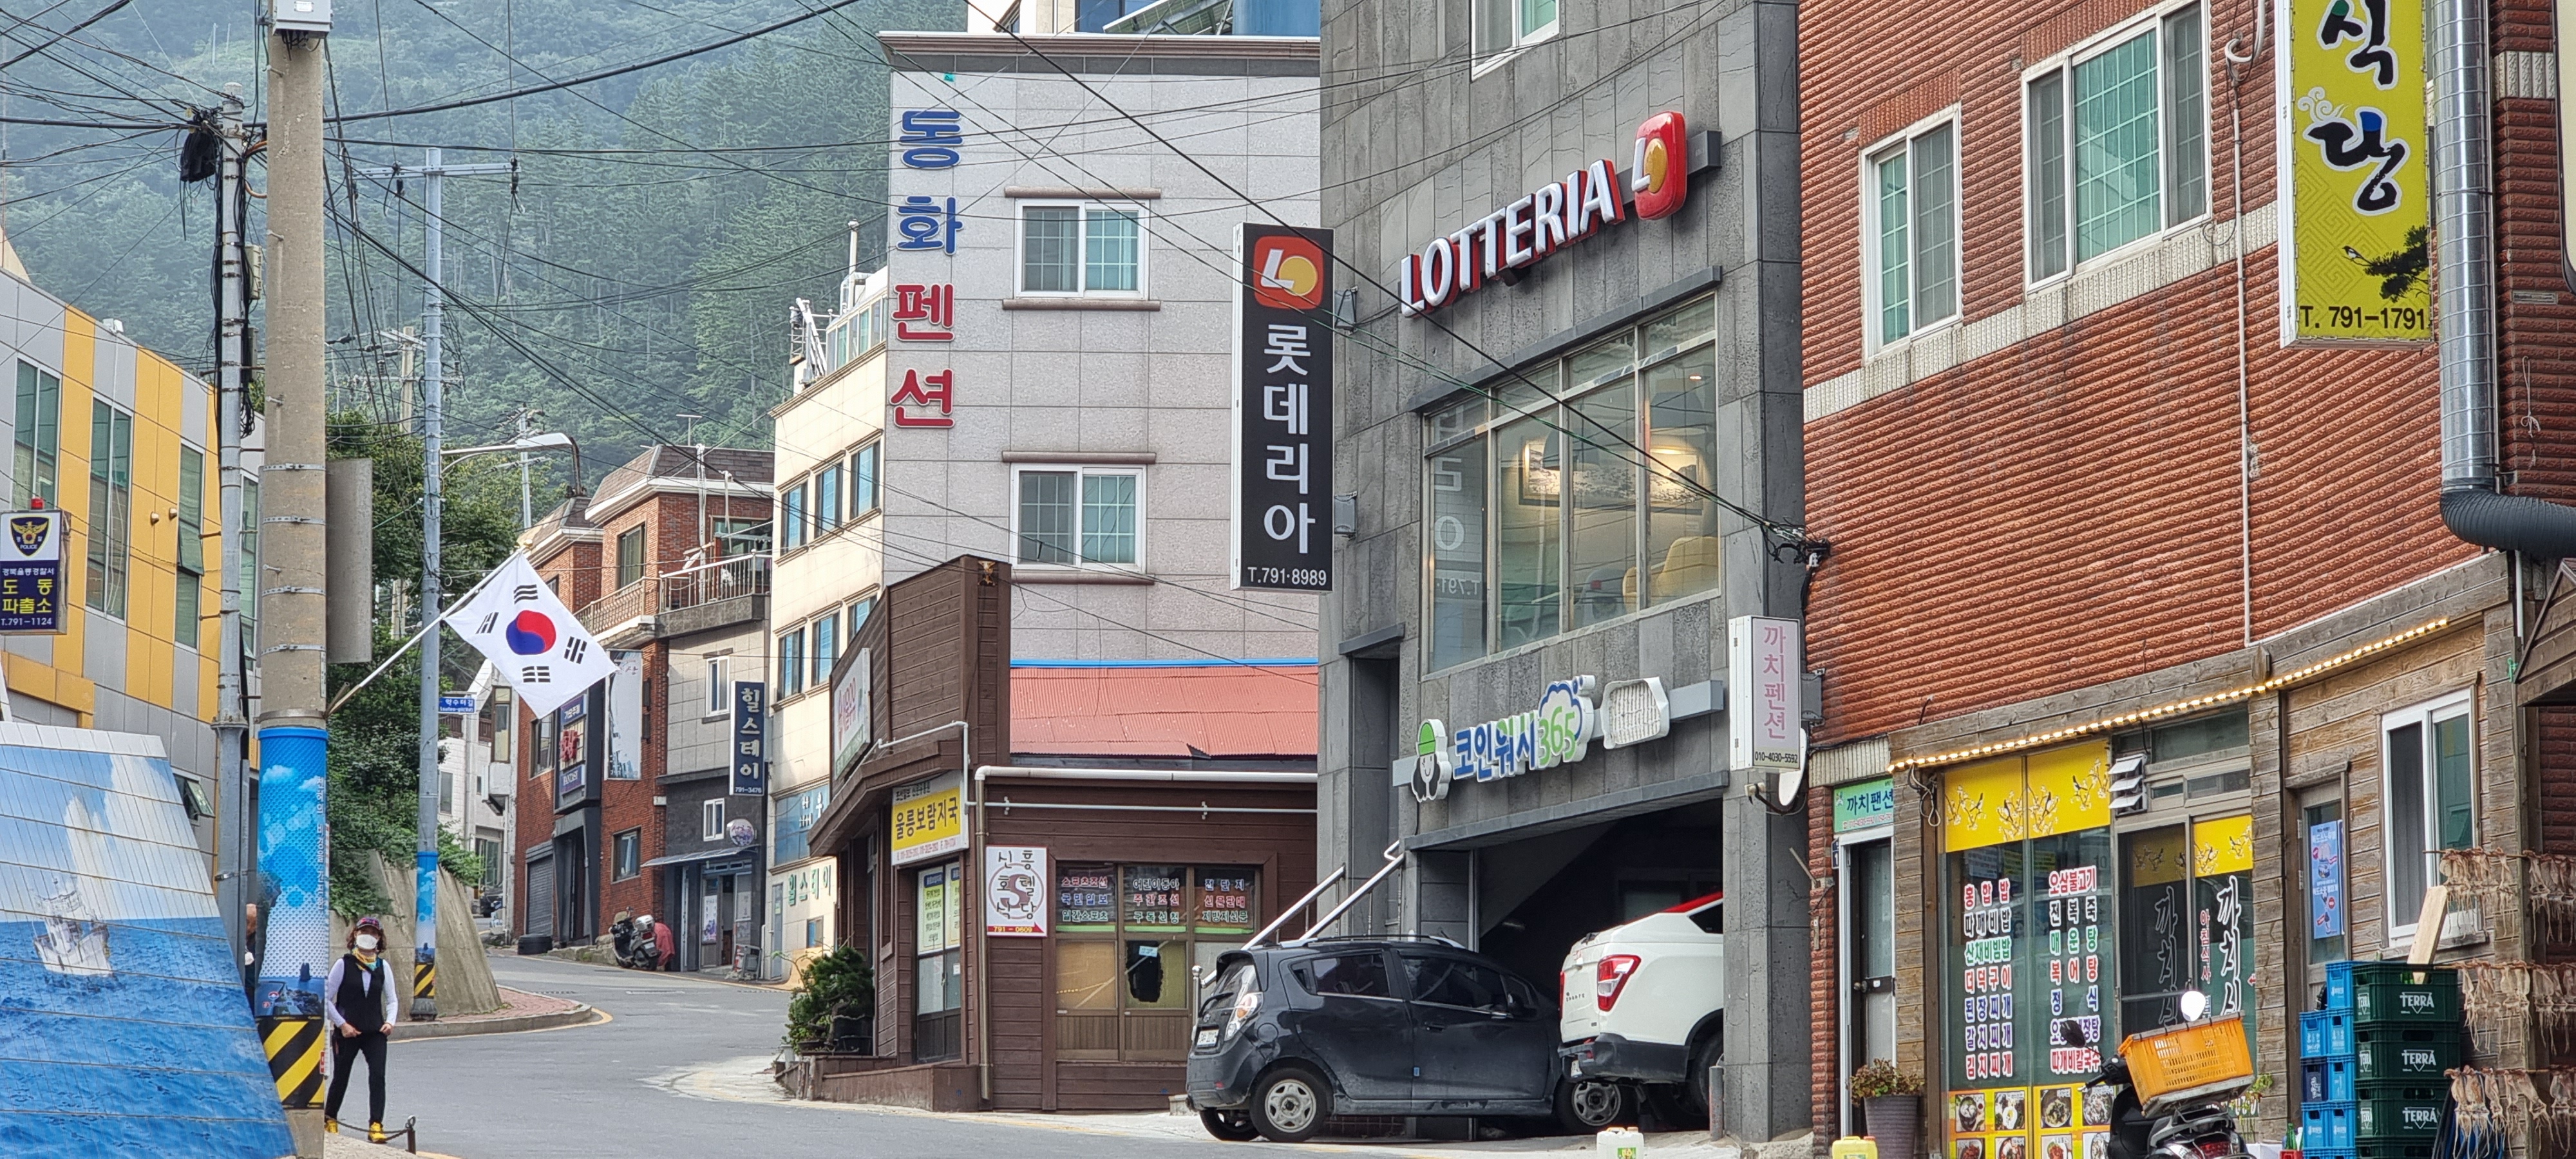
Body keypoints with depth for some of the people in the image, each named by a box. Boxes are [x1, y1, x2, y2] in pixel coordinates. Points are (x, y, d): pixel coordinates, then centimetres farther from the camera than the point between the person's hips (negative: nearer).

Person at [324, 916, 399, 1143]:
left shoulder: (382, 967, 6)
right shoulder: (344, 964, -4)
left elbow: (392, 1000, 14)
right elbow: (326, 998, -3)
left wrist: (390, 1021, -5)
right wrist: (342, 1024, -10)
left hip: (375, 1031, 2)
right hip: (347, 1031, -2)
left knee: (378, 1075, -14)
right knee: (341, 1077, 8)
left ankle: (376, 1126, -15)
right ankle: (330, 1120, 31)